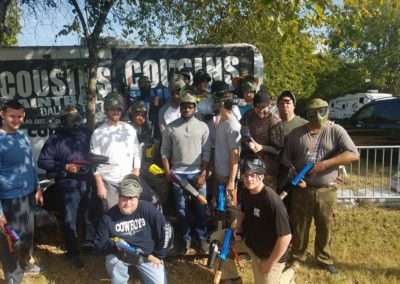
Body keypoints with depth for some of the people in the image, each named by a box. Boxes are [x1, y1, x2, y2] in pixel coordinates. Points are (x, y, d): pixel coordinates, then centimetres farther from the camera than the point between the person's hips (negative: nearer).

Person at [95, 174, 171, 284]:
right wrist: (114, 244, -29)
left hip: (147, 254, -1)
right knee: (112, 260, -28)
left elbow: (165, 230, -8)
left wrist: (158, 255, -3)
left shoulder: (147, 209, -17)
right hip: (121, 254, 1)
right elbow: (99, 244, -9)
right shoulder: (109, 216, -14)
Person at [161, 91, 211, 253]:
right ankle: (185, 238, 27)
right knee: (182, 208, 10)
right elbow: (165, 152, 3)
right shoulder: (171, 127, 0)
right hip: (178, 173, 0)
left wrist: (203, 174, -7)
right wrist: (168, 172, -5)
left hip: (197, 173, 0)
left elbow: (206, 153, -2)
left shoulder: (203, 127, -1)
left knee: (201, 207, 7)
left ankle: (202, 237, 25)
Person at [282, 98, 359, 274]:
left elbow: (353, 155, -15)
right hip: (302, 189, 0)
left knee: (325, 226, 15)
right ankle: (297, 257, 34)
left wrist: (325, 164, -23)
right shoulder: (296, 134, -2)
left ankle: (324, 259, 36)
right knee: (299, 226, 13)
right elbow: (286, 159, 4)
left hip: (327, 190, 0)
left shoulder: (336, 131, -6)